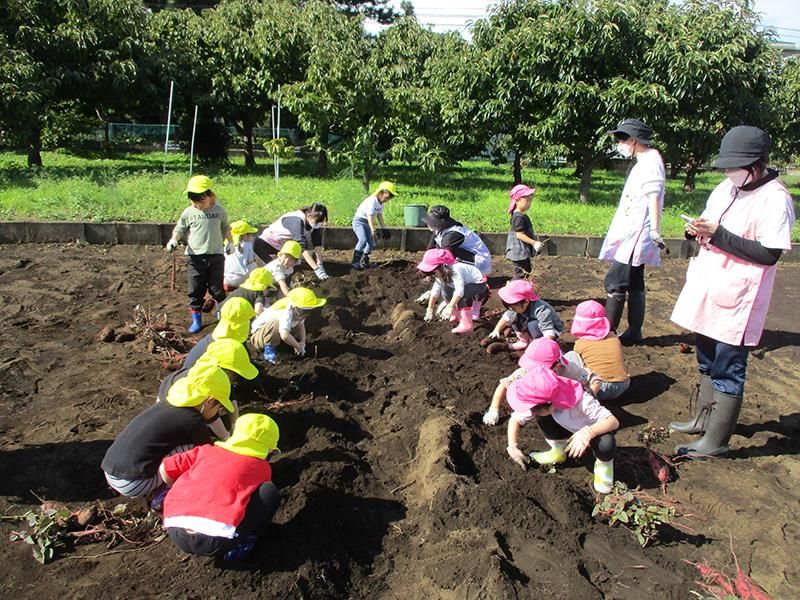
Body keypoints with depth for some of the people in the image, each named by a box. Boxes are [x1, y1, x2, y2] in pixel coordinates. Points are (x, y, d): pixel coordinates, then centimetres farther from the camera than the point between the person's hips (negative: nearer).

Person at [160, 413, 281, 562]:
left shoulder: (206, 450, 19)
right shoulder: (262, 467, 12)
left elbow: (164, 469, 23)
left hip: (176, 535, 5)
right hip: (217, 541, -5)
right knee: (270, 491, 8)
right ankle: (243, 543, 8)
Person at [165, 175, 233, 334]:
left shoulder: (219, 211, 2)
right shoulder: (189, 213, -1)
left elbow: (225, 228, 16)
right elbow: (179, 229, 7)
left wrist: (229, 243, 13)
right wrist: (173, 240, -10)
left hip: (216, 255, 0)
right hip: (195, 256, 0)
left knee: (217, 288, 8)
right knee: (196, 290, 3)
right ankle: (196, 319, 15)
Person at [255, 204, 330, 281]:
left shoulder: (315, 221, -16)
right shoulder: (296, 220, -37)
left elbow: (317, 243, -17)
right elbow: (302, 246, -45)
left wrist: (320, 264, -29)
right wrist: (316, 269, -51)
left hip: (286, 244, 7)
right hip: (269, 241, -7)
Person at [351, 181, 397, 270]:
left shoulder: (381, 203, 5)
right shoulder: (372, 201, -25)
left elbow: (379, 216, 13)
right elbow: (370, 217, -31)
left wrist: (383, 229, 13)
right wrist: (373, 231, -37)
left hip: (367, 224, 9)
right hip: (359, 221, -9)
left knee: (372, 243, 6)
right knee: (363, 240, -28)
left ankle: (364, 261, 20)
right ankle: (355, 261, -25)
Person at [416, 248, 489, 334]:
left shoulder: (455, 270, -35)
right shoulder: (442, 274, -7)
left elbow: (459, 290, -44)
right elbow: (435, 291, -4)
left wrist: (450, 308, -45)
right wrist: (429, 310, -4)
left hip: (479, 285, -9)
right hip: (467, 285, 9)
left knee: (462, 293, -33)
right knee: (445, 291, -1)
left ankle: (467, 324, -30)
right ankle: (456, 316, 7)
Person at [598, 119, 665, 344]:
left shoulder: (650, 161, -12)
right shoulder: (643, 161, 18)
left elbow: (653, 197, -20)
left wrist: (655, 230, -26)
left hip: (635, 234, -10)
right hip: (630, 233, 10)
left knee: (615, 281, -9)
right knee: (633, 283, 13)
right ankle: (634, 331, 21)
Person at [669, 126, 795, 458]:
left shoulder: (775, 199, -14)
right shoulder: (725, 189, 10)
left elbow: (768, 254, -21)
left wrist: (718, 234, -23)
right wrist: (697, 229, -3)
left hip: (736, 301, -8)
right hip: (706, 293, 8)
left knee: (727, 372, 0)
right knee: (707, 364, 21)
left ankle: (716, 441, 11)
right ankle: (704, 419, 37)